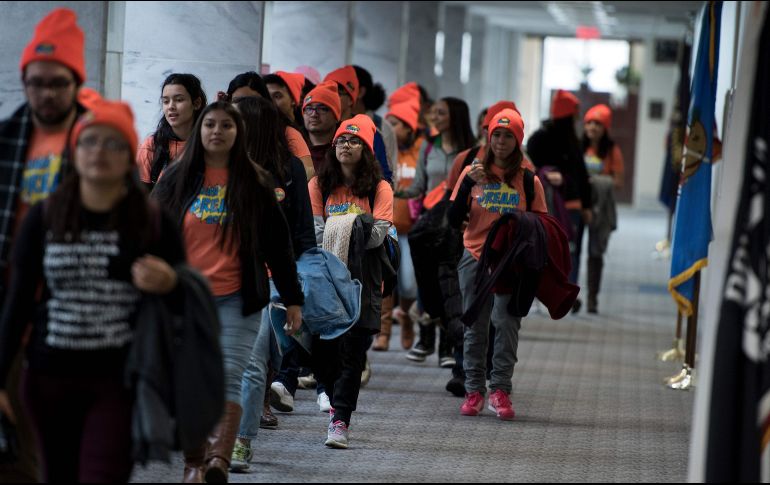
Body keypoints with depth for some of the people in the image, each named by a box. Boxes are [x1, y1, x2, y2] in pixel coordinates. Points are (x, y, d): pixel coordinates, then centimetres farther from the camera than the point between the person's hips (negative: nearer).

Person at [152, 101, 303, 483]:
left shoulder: (254, 183, 5)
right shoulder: (176, 179, 8)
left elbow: (277, 243, 6)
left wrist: (292, 298, 3)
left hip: (237, 298, -2)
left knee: (228, 378, -13)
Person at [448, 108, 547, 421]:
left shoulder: (528, 181, 4)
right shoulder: (473, 173, 5)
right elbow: (454, 220, 0)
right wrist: (469, 183, -10)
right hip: (475, 257, 1)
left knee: (505, 322, -10)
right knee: (475, 325, 4)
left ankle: (500, 390, -6)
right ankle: (474, 391, 9)